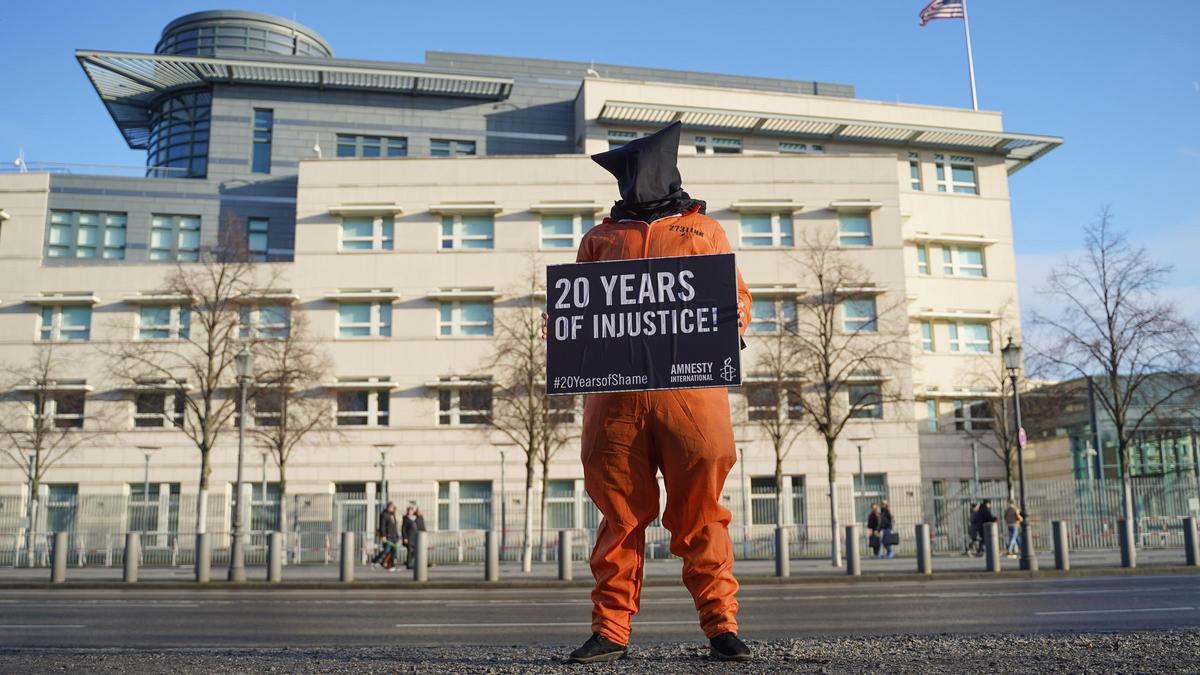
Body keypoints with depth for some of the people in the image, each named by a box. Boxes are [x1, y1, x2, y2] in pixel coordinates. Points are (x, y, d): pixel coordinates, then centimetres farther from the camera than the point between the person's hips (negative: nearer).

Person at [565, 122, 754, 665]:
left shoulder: (705, 229, 22)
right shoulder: (600, 237, 24)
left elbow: (737, 293, 16)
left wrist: (735, 315, -7)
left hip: (689, 382, -1)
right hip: (614, 388, 1)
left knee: (700, 510, -2)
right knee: (620, 511, 1)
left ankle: (721, 625, 6)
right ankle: (610, 630, 8)